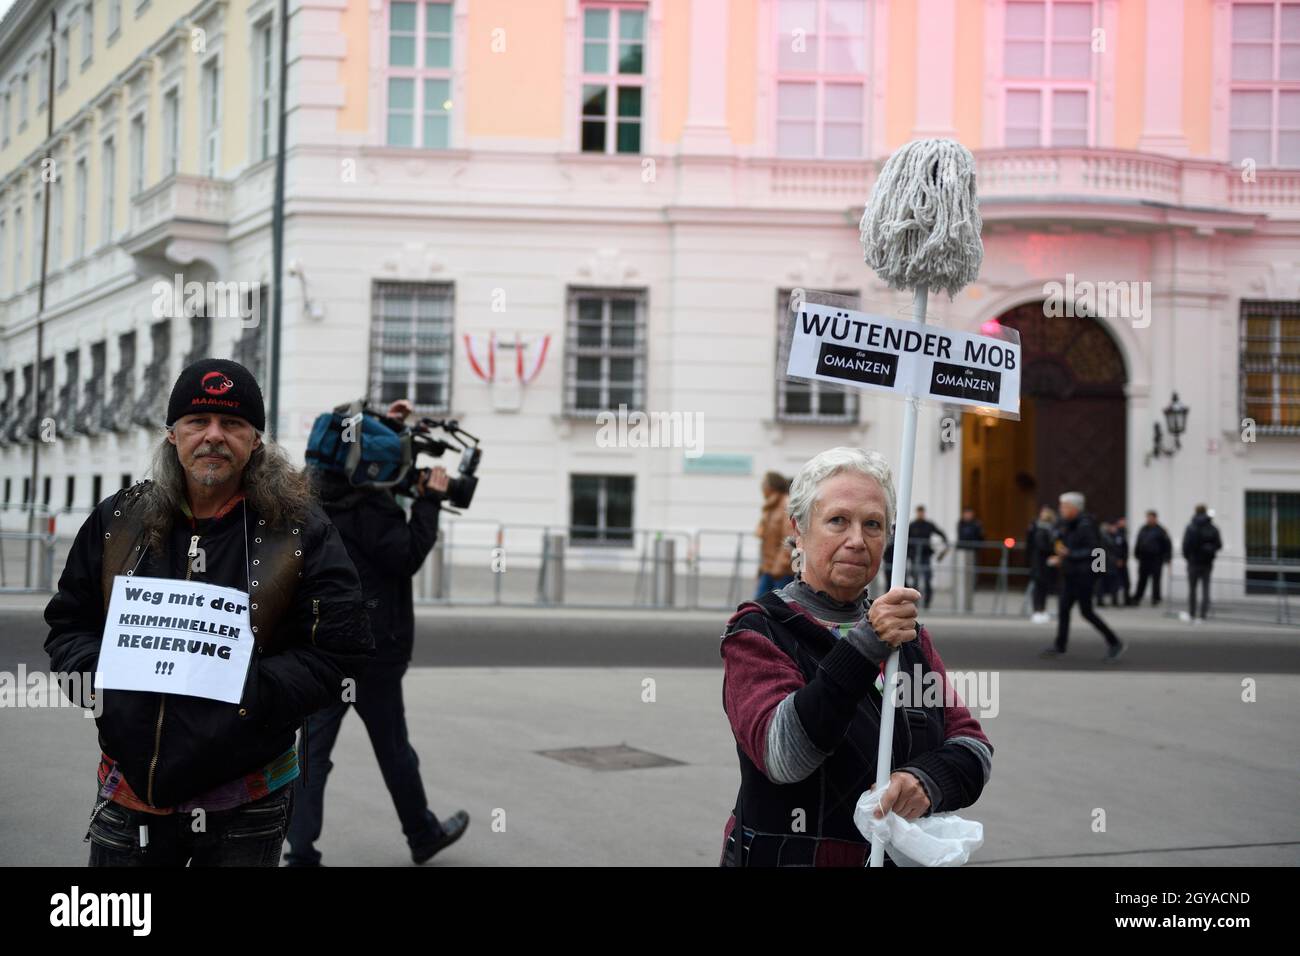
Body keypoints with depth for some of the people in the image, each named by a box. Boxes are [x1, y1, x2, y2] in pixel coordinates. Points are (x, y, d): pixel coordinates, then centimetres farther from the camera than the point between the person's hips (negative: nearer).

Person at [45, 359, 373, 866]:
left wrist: (248, 685, -18)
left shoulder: (300, 530, -5)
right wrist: (99, 672, -8)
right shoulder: (118, 520, 4)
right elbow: (66, 628, 13)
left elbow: (344, 655, -8)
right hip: (128, 797, 3)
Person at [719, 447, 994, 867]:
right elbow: (783, 756, -19)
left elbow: (972, 746, 4)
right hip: (788, 855, -5)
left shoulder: (909, 636, 12)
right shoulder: (757, 631, -4)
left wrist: (927, 780, -16)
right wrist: (865, 647, -26)